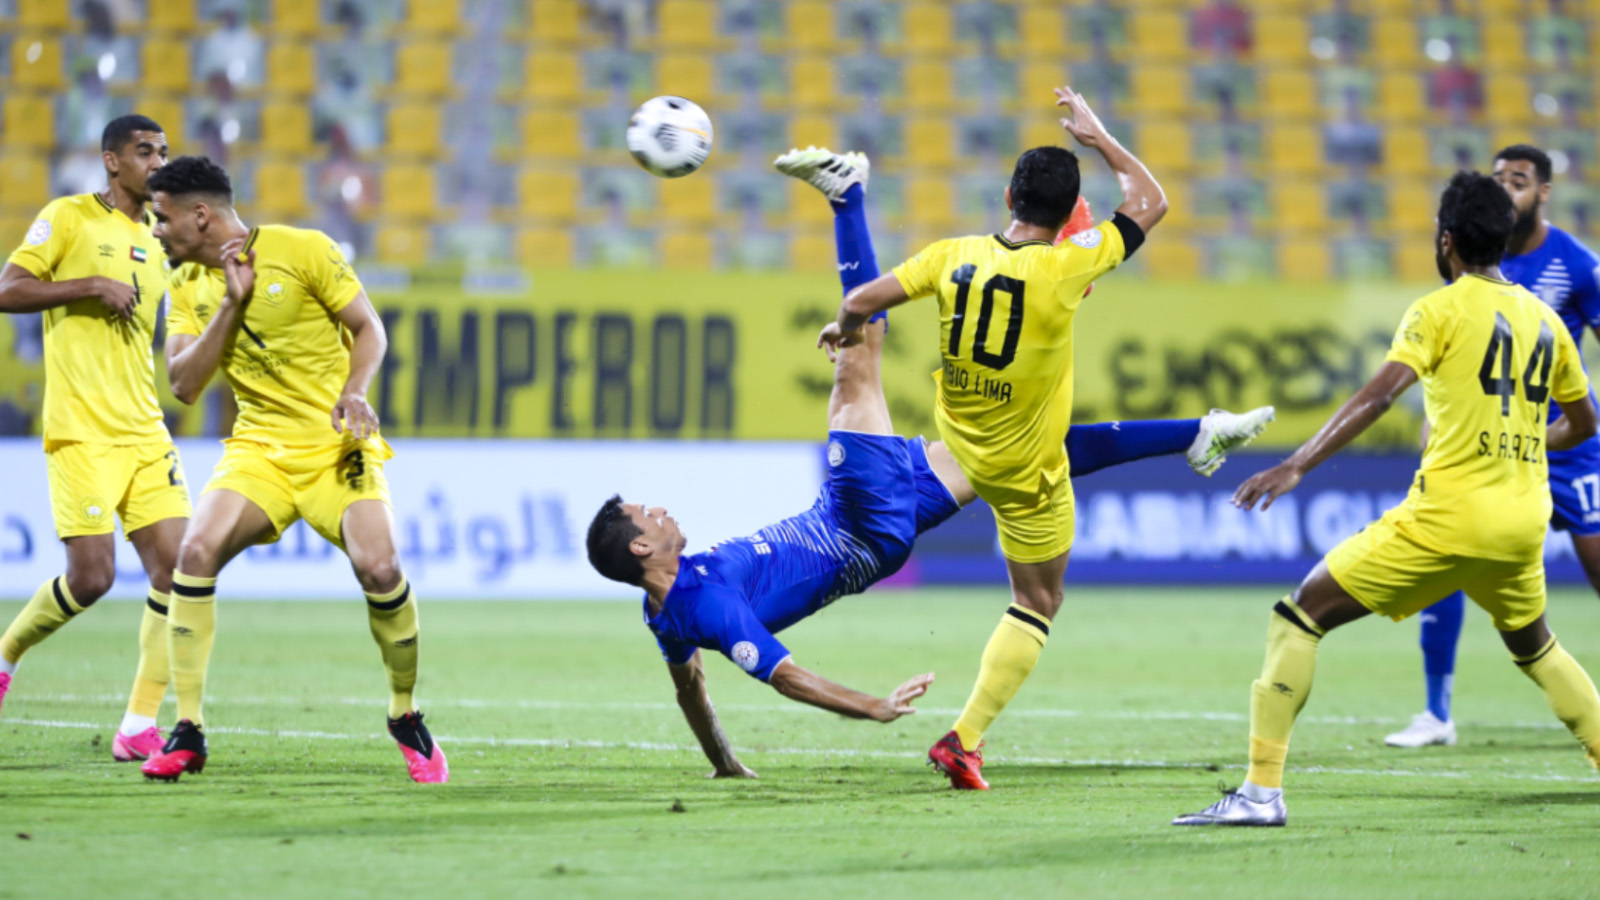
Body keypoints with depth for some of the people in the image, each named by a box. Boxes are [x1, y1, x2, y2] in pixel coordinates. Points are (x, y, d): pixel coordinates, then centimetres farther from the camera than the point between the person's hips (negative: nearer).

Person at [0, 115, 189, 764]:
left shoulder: (154, 242, 18)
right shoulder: (69, 218, -2)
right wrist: (91, 286, -15)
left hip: (144, 434, 7)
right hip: (81, 434, -7)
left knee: (176, 565, -7)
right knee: (92, 576, -12)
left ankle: (140, 726, -3)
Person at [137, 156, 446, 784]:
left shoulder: (302, 250, -6)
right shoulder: (187, 285, 7)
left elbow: (370, 330, -2)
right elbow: (183, 384, -2)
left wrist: (353, 393, -21)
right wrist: (231, 303, -12)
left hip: (338, 444, -4)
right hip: (260, 445, 4)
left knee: (378, 568, -23)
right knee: (196, 549, -21)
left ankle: (406, 717, 3)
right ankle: (187, 733, -13)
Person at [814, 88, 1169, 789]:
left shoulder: (955, 255, -12)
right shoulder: (1064, 269, -22)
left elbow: (863, 300, -8)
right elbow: (1149, 202, -10)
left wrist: (844, 328, 14)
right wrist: (1099, 139, 1)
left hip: (955, 443, 5)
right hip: (1028, 470, -5)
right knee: (1038, 601, 7)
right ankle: (965, 739, -1)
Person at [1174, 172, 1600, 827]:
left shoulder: (1441, 310, -4)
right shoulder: (1544, 319, 13)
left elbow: (1378, 396, -18)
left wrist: (1296, 466, -24)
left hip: (1449, 514, -6)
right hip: (1524, 523, 6)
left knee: (1299, 617, 0)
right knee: (1534, 646, 32)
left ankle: (1261, 791, -8)